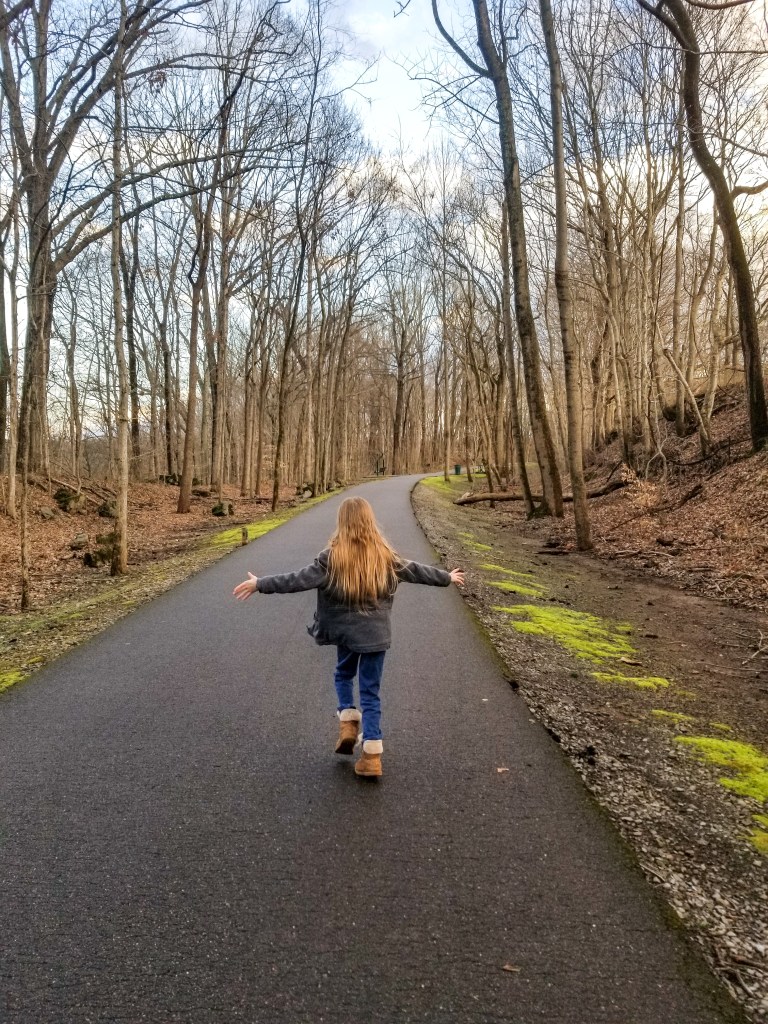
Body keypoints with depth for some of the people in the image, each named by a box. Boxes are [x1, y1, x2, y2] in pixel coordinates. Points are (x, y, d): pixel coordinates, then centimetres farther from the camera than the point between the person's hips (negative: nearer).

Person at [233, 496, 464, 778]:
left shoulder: (332, 557, -11)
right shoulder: (385, 556, -2)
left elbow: (298, 580, -13)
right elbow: (417, 571, 9)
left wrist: (260, 584, -7)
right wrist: (448, 578, 25)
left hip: (345, 631, -1)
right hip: (376, 632, 1)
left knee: (344, 674, 27)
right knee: (370, 691, 8)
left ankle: (348, 723, 13)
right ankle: (372, 755, 6)